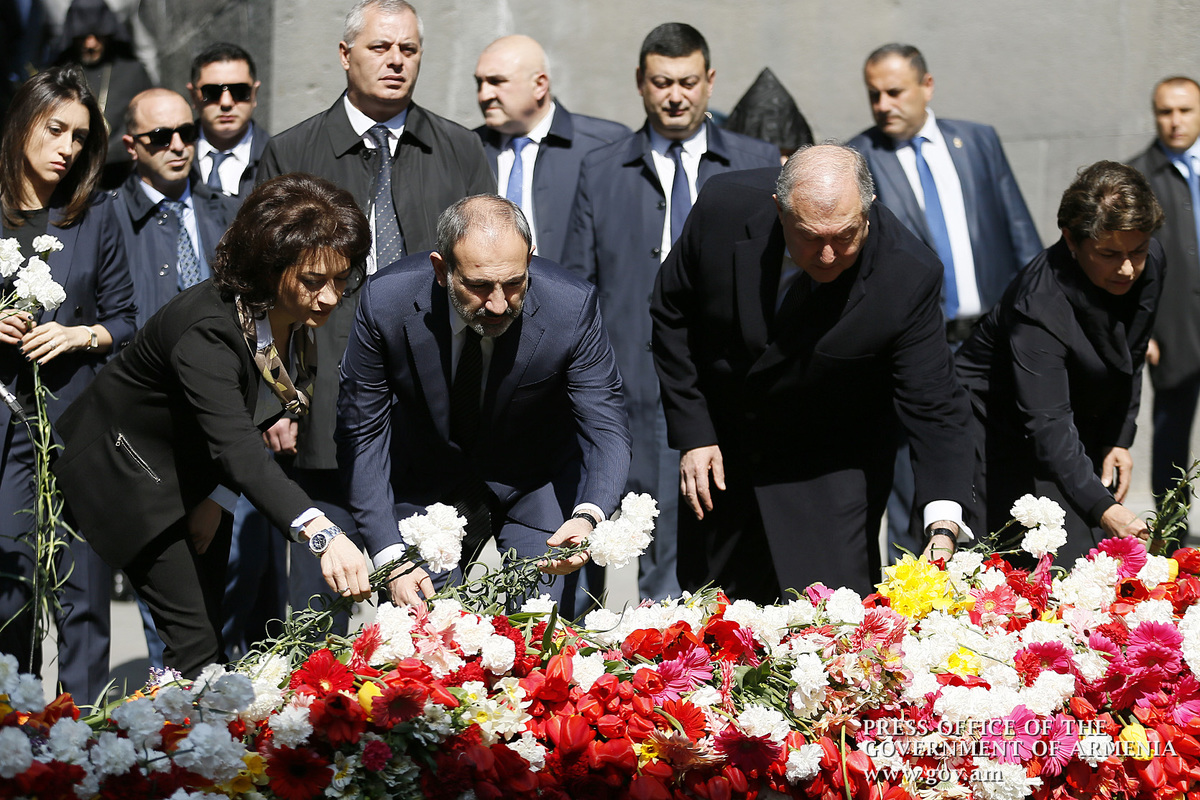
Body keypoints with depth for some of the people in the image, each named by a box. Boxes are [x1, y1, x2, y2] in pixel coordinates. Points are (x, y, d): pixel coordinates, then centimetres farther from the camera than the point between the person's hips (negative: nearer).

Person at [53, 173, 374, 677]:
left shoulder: (303, 314, -13)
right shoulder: (206, 329, -38)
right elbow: (237, 449, -50)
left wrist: (209, 496, -6)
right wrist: (320, 533, -63)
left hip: (198, 476, 8)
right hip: (131, 473, -8)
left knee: (212, 624, 10)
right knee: (197, 640, -14)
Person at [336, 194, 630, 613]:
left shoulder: (572, 307, -27)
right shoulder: (387, 301, -25)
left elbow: (607, 433, -21)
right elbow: (362, 433, -16)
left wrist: (588, 516, -43)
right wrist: (389, 555, -26)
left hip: (536, 487, 0)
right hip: (427, 487, 1)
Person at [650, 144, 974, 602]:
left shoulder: (908, 276, -28)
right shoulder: (724, 209, -22)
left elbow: (933, 408, -26)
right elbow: (672, 313, -5)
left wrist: (943, 529, -39)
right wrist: (692, 433, -7)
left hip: (831, 476, -2)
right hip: (719, 453, 3)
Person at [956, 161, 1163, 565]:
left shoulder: (1149, 261, -12)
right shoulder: (1039, 306, -34)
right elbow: (1047, 425, -38)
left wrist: (1119, 439, 2)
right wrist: (1103, 509, -46)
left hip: (1083, 426, 7)